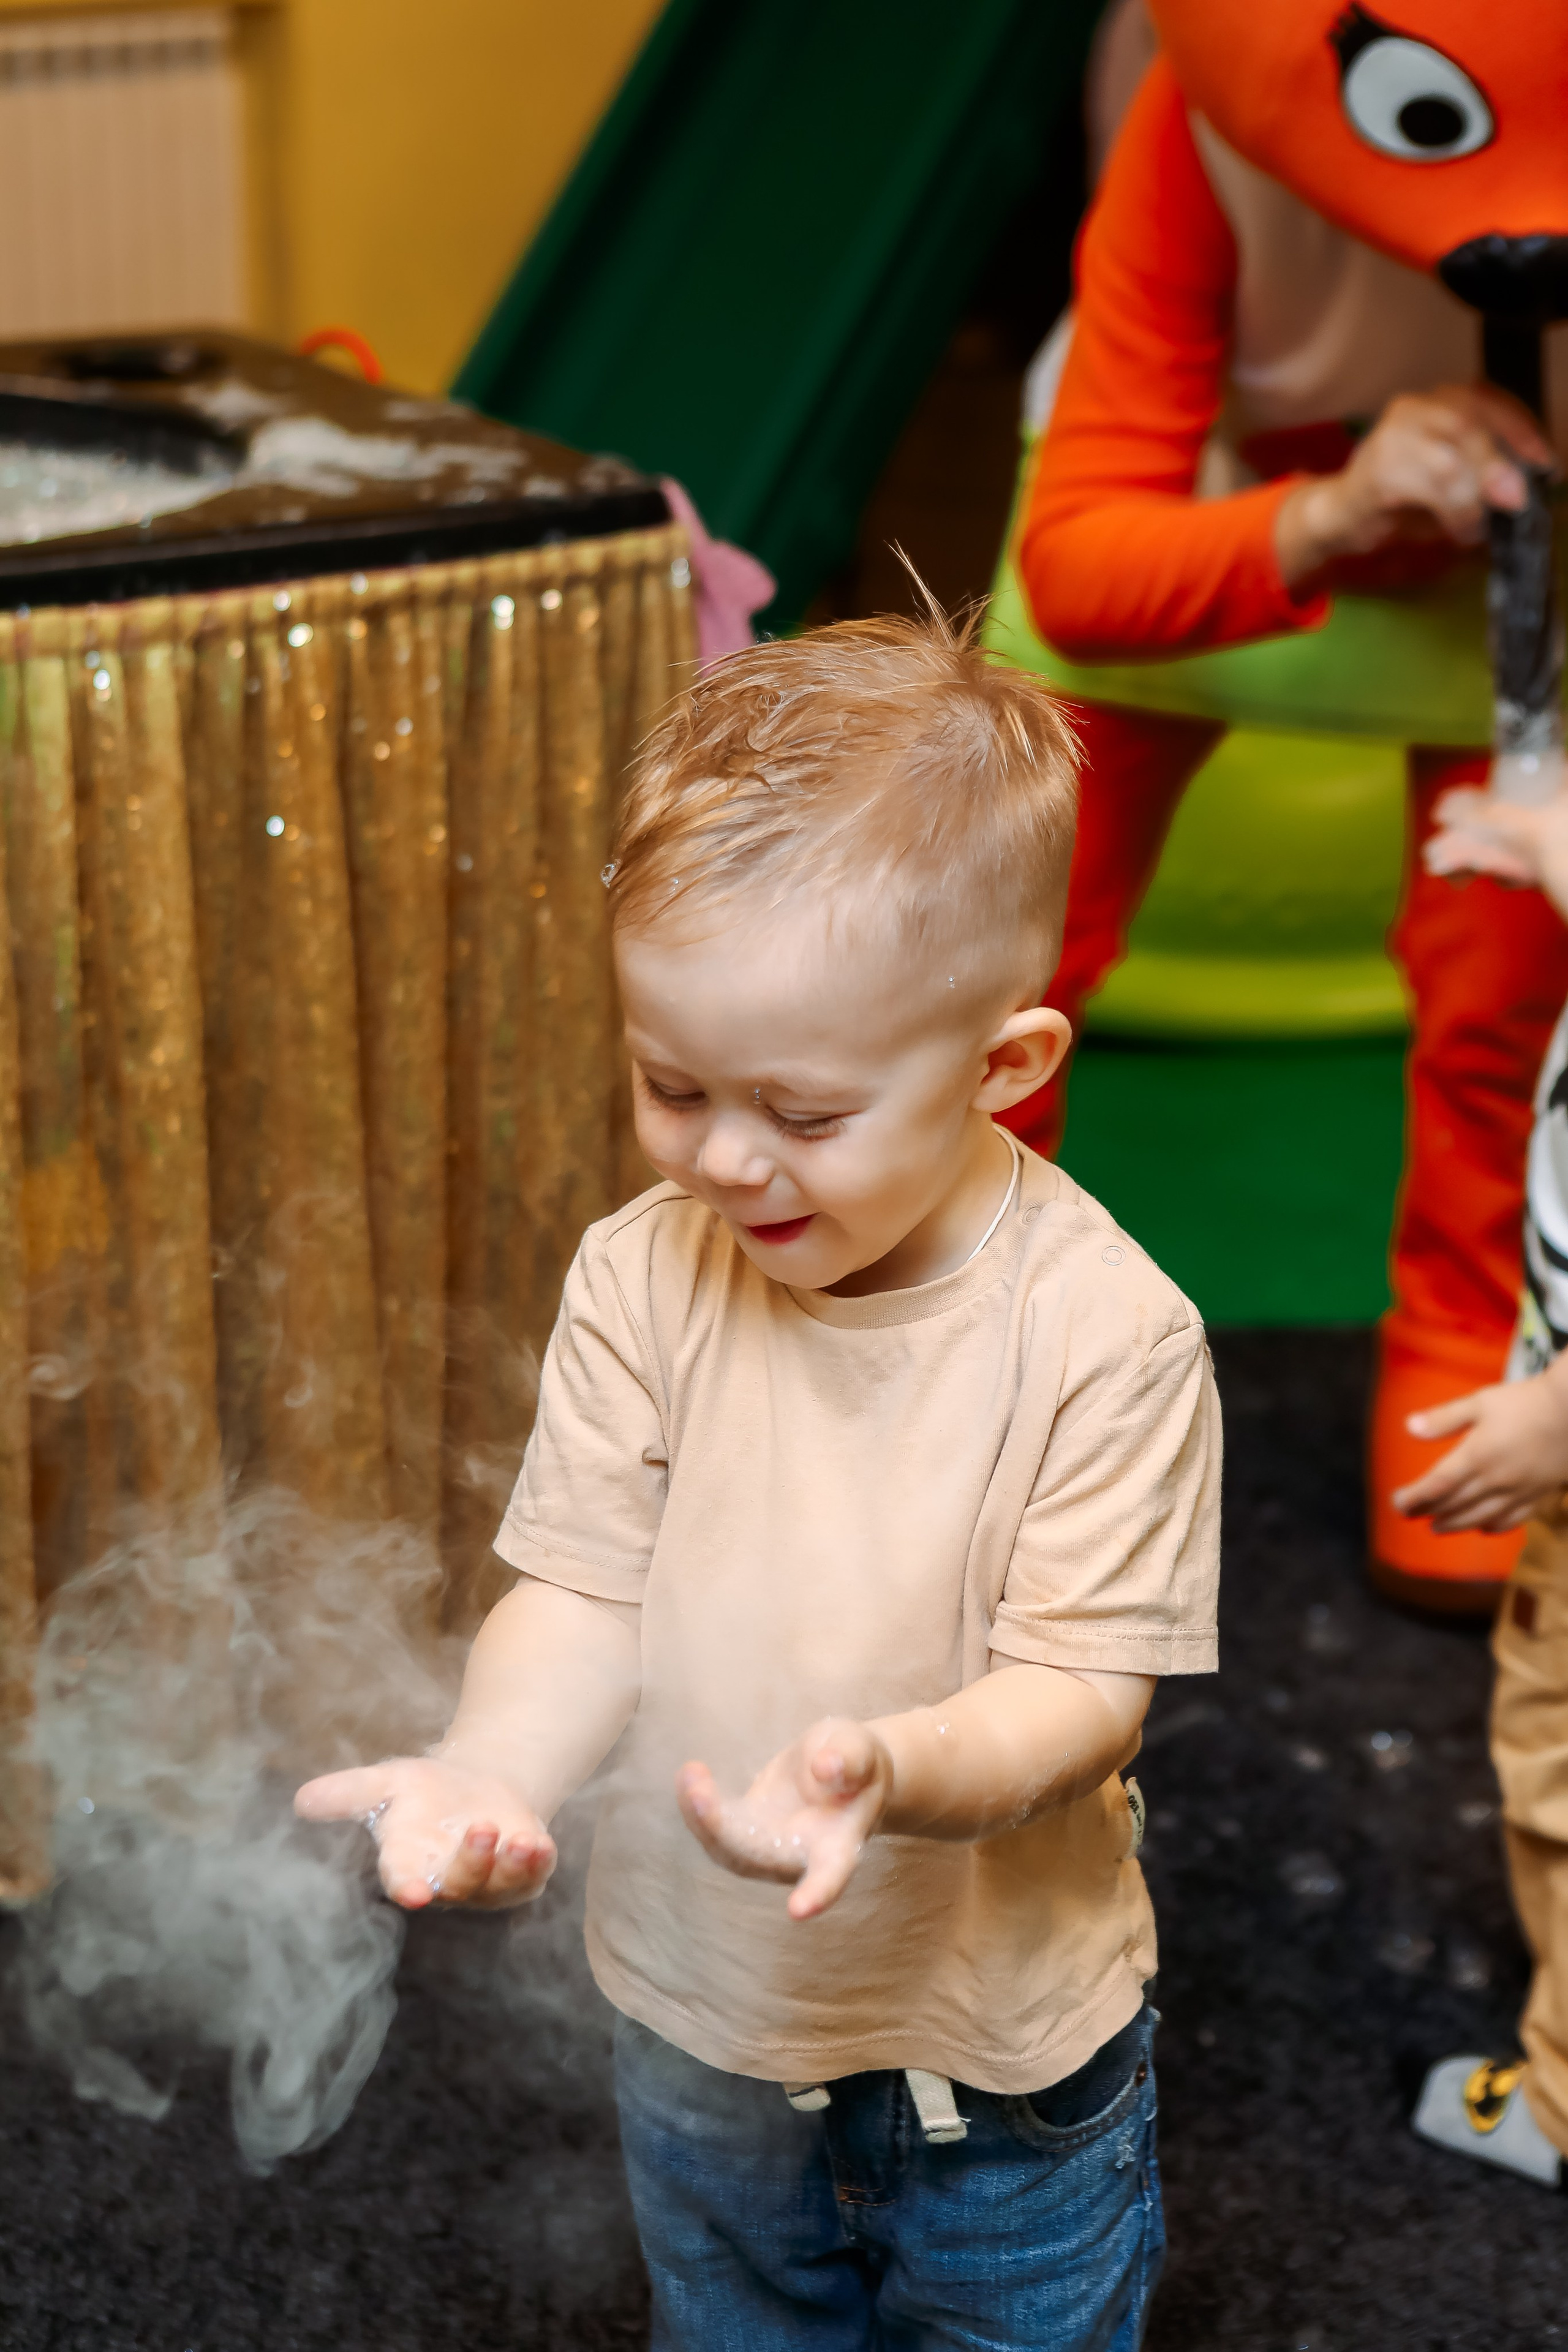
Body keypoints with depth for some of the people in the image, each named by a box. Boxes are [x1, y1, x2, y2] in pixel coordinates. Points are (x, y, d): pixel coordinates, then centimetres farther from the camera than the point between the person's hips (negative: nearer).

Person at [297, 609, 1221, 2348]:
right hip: (701, 2026, 3)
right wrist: (493, 1767, -32)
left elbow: (1078, 1686, -22)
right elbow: (587, 1595, -10)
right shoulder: (640, 1279, -12)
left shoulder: (1105, 1335, -23)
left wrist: (890, 1773, -44)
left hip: (1003, 2066, -3)